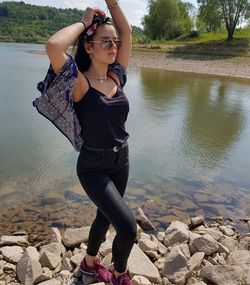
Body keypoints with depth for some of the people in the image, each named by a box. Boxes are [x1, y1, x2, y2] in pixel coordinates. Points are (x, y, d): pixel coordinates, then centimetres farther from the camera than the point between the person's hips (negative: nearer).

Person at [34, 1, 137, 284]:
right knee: (128, 226, -14)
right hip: (93, 167, -7)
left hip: (121, 161, 7)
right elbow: (53, 46, -35)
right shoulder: (81, 84, -18)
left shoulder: (117, 76, 0)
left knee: (105, 217, 22)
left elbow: (126, 31, 4)